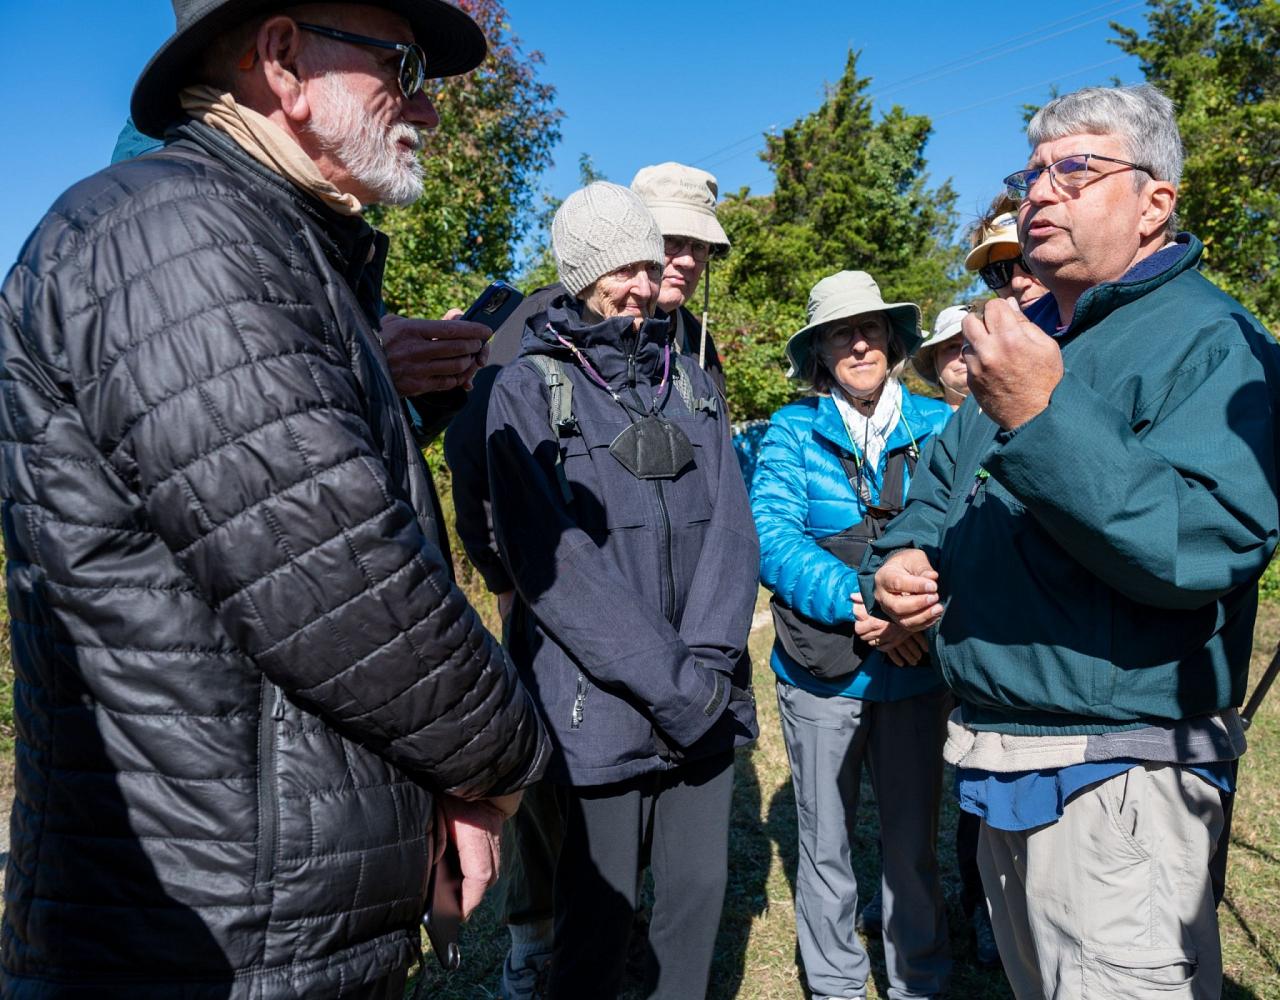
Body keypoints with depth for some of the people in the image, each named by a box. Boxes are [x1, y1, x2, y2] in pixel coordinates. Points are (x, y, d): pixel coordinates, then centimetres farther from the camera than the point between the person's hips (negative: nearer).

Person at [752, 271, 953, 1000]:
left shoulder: (939, 426, 2)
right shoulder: (793, 429, -1)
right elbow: (770, 534, -12)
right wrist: (856, 602, -22)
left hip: (916, 671, 1)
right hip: (820, 672, 0)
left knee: (914, 846, 14)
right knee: (825, 849, 14)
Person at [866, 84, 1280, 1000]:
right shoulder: (1026, 340, 13)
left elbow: (1205, 546, -27)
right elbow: (939, 492, 20)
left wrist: (1044, 416, -34)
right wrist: (902, 558, -1)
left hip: (1115, 786, -7)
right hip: (1003, 770, 8)